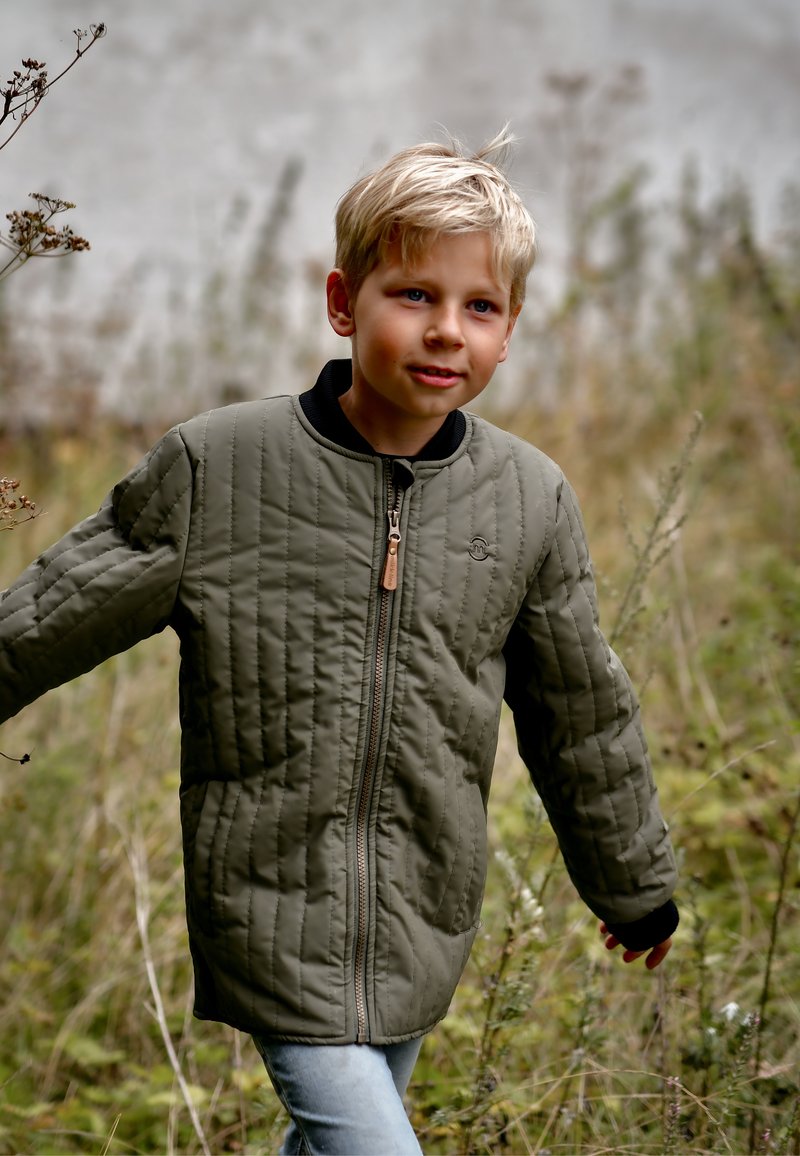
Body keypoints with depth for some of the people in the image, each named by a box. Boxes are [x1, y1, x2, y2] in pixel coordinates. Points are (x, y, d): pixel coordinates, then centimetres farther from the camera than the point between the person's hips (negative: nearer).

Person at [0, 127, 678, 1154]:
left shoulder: (531, 501, 1)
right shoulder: (215, 467, -8)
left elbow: (580, 715, 14)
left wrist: (635, 886, 23)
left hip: (422, 932, 4)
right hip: (272, 912, -4)